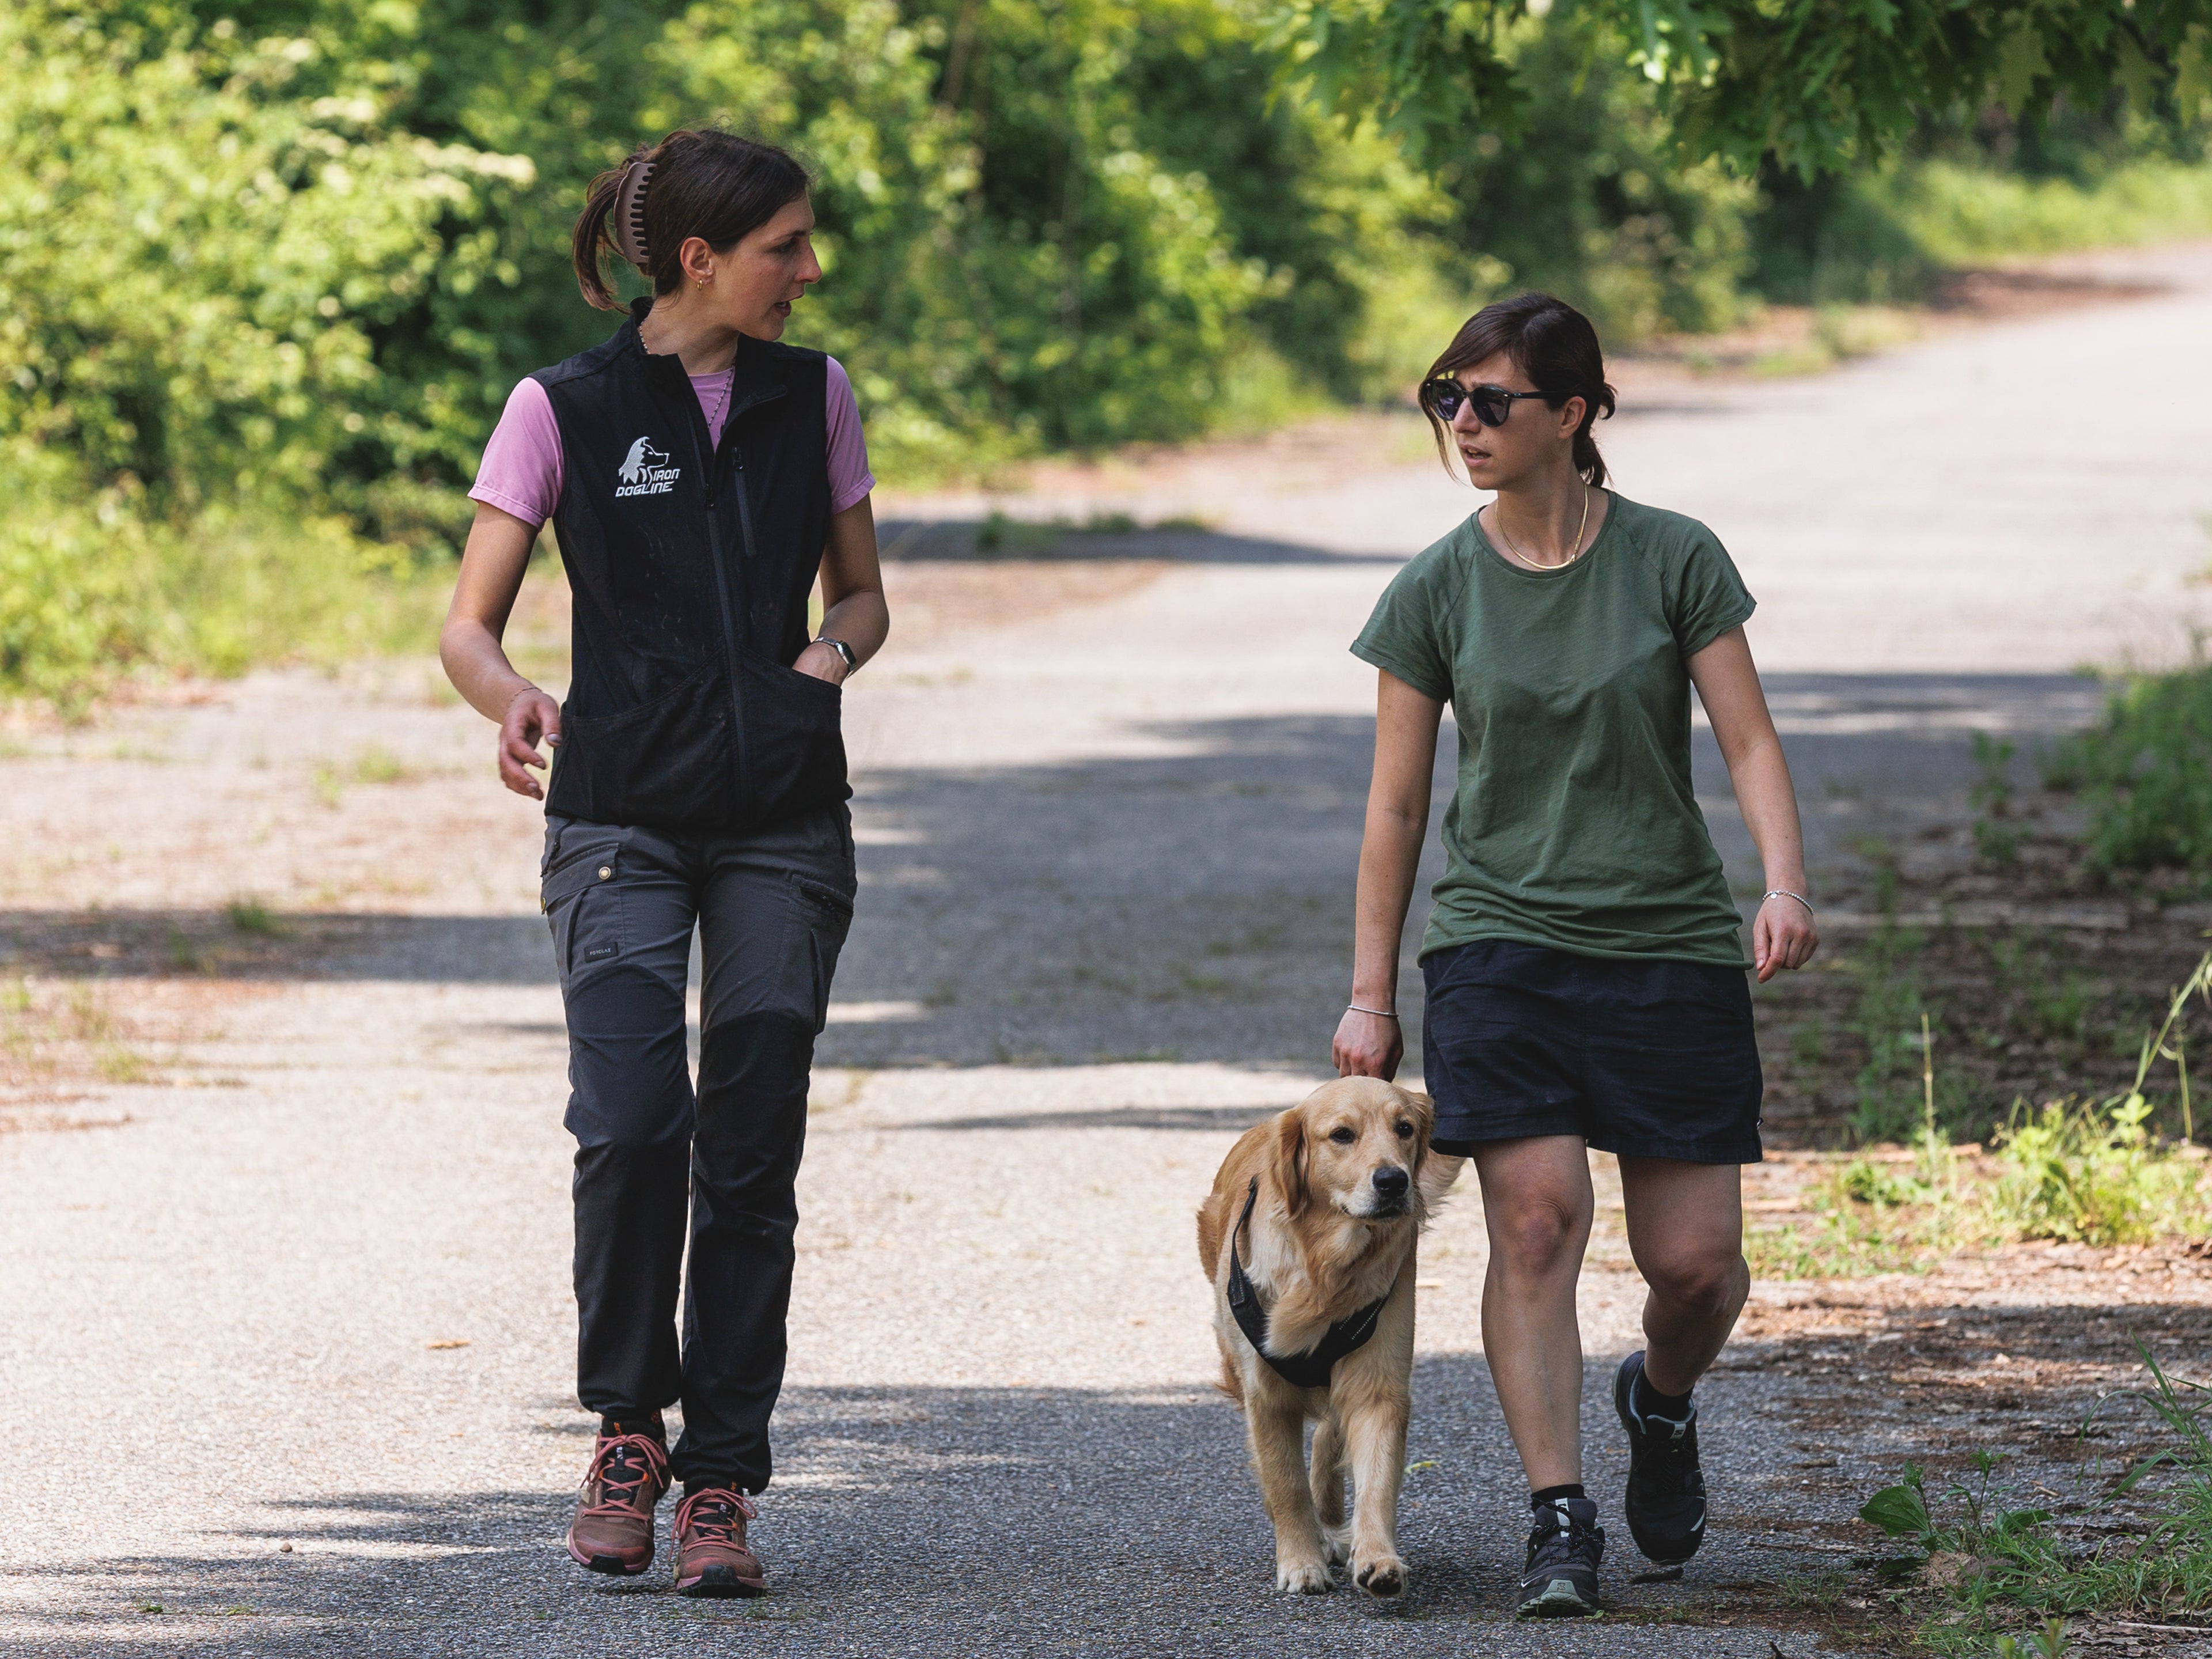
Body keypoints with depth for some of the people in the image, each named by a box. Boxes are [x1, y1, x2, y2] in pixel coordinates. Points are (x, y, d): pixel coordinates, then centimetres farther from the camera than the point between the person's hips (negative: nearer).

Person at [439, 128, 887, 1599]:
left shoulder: (815, 398, 8)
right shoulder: (564, 410, -1)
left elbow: (861, 593, 18)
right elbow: (471, 623, 0)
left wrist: (829, 658, -5)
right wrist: (511, 699, -22)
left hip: (783, 822, 3)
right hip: (624, 817, -3)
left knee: (752, 1150, -2)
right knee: (633, 1122, -19)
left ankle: (722, 1481, 4)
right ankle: (629, 1424, 3)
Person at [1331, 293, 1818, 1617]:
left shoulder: (1675, 561, 0)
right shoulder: (1436, 593, 2)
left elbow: (1750, 740, 0)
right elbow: (1397, 804, 7)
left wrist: (1787, 885, -18)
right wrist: (1371, 996, 6)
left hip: (1671, 946, 0)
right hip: (1497, 941, 0)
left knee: (1695, 1261, -1)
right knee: (1537, 1219, -17)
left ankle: (1662, 1404, 33)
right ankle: (1561, 1521, -12)